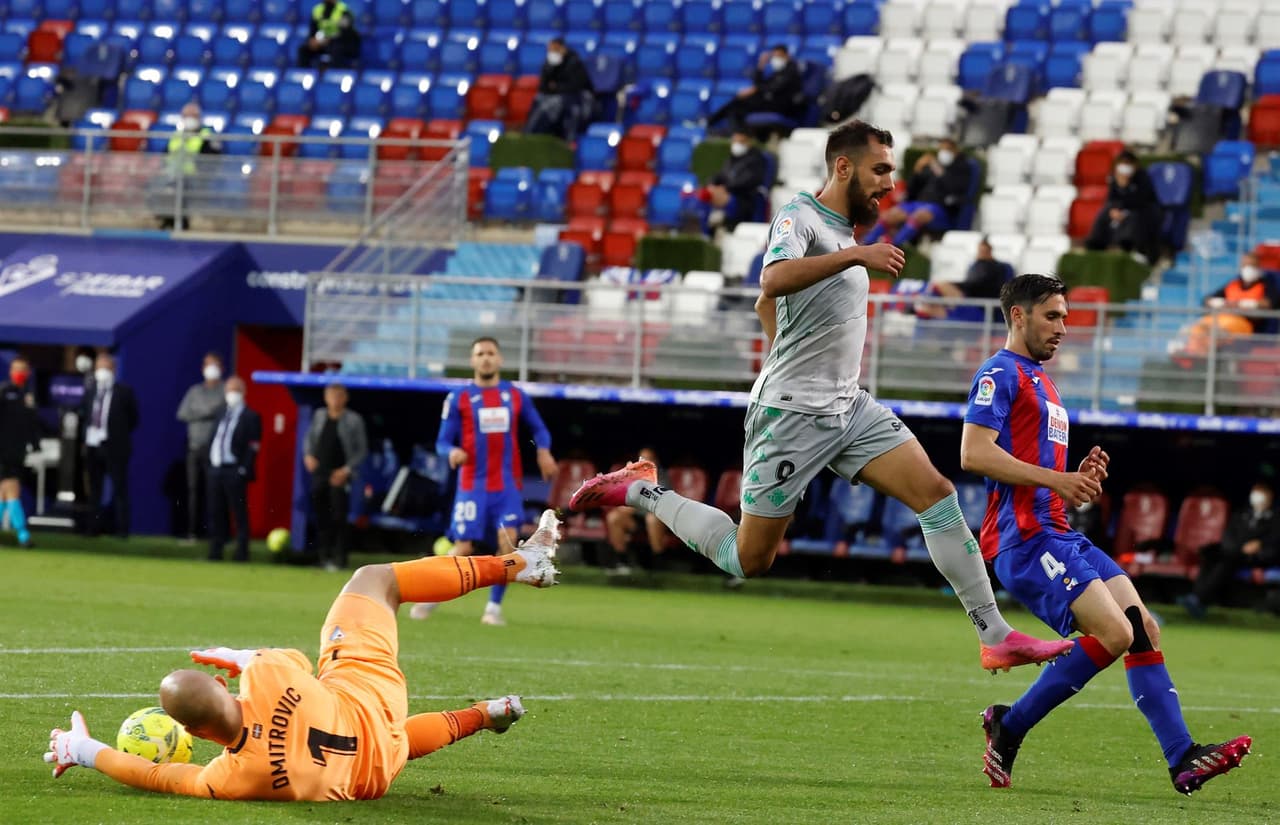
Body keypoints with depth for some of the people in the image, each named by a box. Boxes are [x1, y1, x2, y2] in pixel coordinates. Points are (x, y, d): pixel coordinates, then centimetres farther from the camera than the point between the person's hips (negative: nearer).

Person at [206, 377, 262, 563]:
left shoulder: (250, 417, -3)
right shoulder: (222, 413, 18)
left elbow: (253, 448, -9)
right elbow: (214, 440, 19)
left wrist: (245, 469, -15)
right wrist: (209, 462, 9)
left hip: (235, 471, -7)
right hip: (216, 469, 7)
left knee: (239, 513, -3)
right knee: (215, 513, 8)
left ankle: (242, 553, -1)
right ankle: (215, 551, 14)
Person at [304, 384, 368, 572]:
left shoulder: (354, 420, -3)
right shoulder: (319, 416, 11)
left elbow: (362, 450, -1)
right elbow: (310, 437, 23)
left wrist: (347, 470, -11)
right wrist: (308, 455, 3)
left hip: (339, 476, -4)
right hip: (319, 473, 4)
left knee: (338, 518, -8)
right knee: (321, 517, 7)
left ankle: (339, 558, -5)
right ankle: (324, 555, 15)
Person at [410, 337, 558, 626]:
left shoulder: (515, 396, 9)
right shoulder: (458, 399, 2)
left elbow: (538, 428, 17)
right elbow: (443, 442, 2)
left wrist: (543, 450, -4)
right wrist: (452, 452, -22)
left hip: (508, 485, 2)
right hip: (473, 485, -2)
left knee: (507, 542, -14)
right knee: (463, 549, -5)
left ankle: (494, 607, -2)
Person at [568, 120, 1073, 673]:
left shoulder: (845, 231, 15)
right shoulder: (800, 217, -12)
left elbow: (765, 305, 28)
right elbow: (774, 280, -35)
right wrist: (856, 255, -39)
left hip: (848, 405, 8)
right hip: (792, 414, -8)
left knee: (936, 493, -7)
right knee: (749, 560, -3)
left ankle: (997, 638, -7)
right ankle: (639, 491, 17)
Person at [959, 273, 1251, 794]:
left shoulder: (1042, 385, 27)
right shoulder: (1001, 374, -4)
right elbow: (973, 453, -19)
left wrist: (1081, 482, 8)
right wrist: (1055, 478, -19)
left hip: (1059, 536, 10)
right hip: (1024, 539, -10)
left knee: (1145, 629, -1)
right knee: (1115, 632, -19)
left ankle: (1182, 758, -4)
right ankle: (1009, 726, -9)